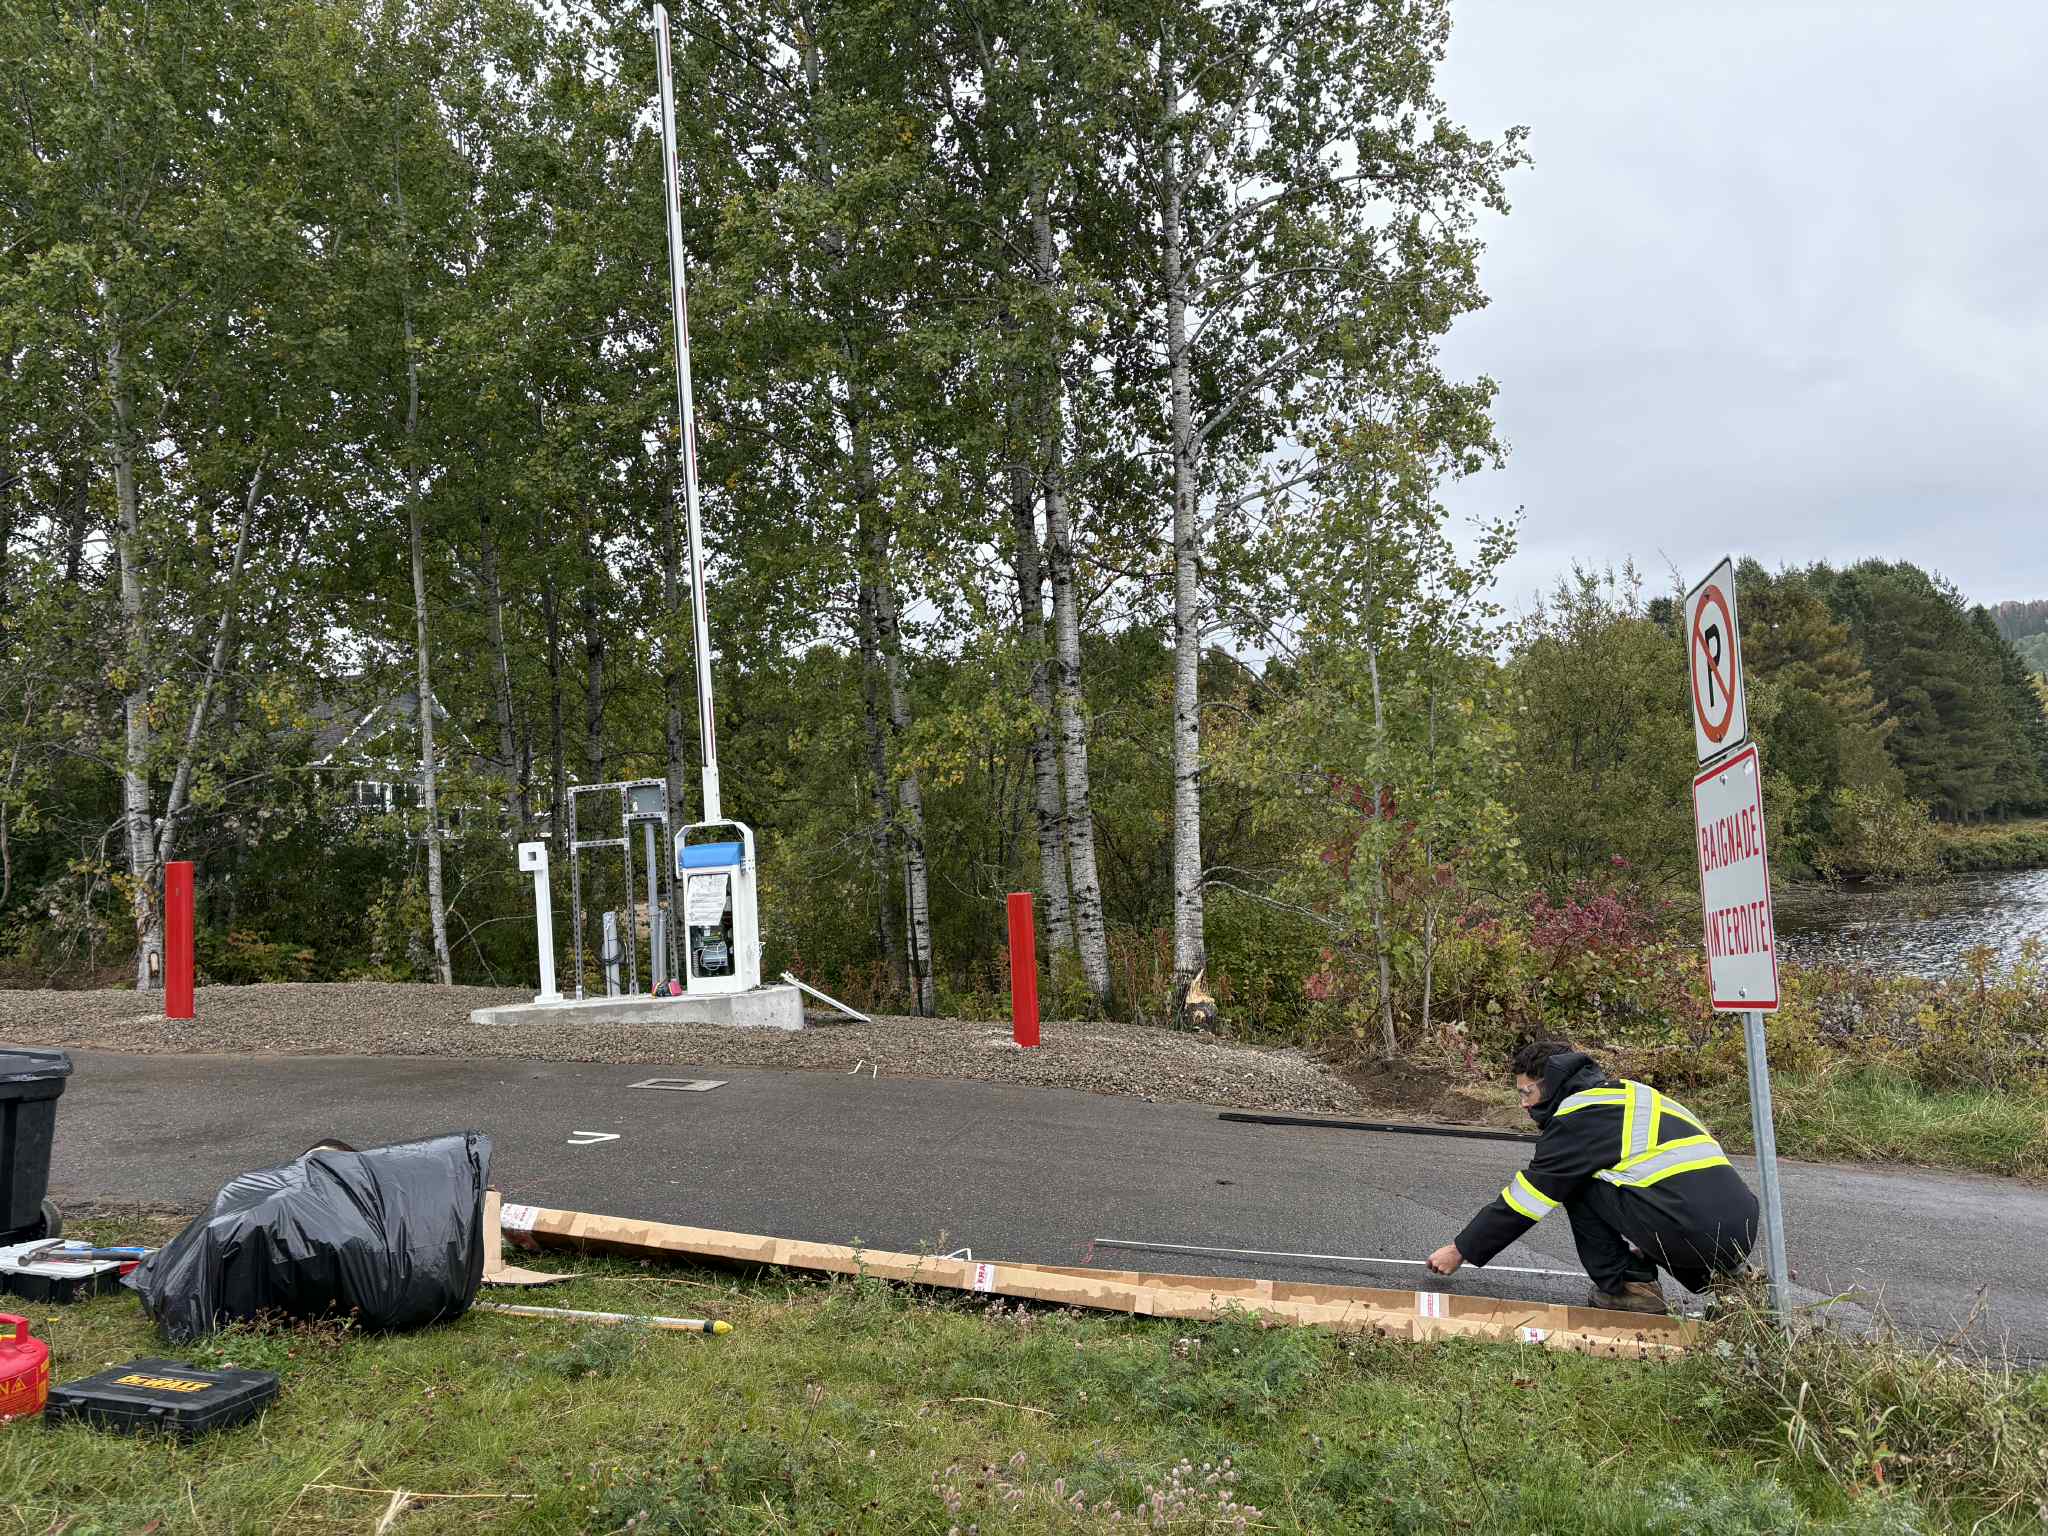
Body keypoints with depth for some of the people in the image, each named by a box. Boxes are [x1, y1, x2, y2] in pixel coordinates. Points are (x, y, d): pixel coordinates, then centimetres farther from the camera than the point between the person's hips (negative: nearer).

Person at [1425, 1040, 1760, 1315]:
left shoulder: (1581, 1114, -3)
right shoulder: (1627, 1095, 23)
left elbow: (1526, 1197, 0)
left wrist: (1461, 1250, 8)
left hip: (1693, 1229, -8)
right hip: (1741, 1234, 9)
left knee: (1577, 1184, 4)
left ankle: (1627, 1288, 5)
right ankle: (1711, 1277, 16)